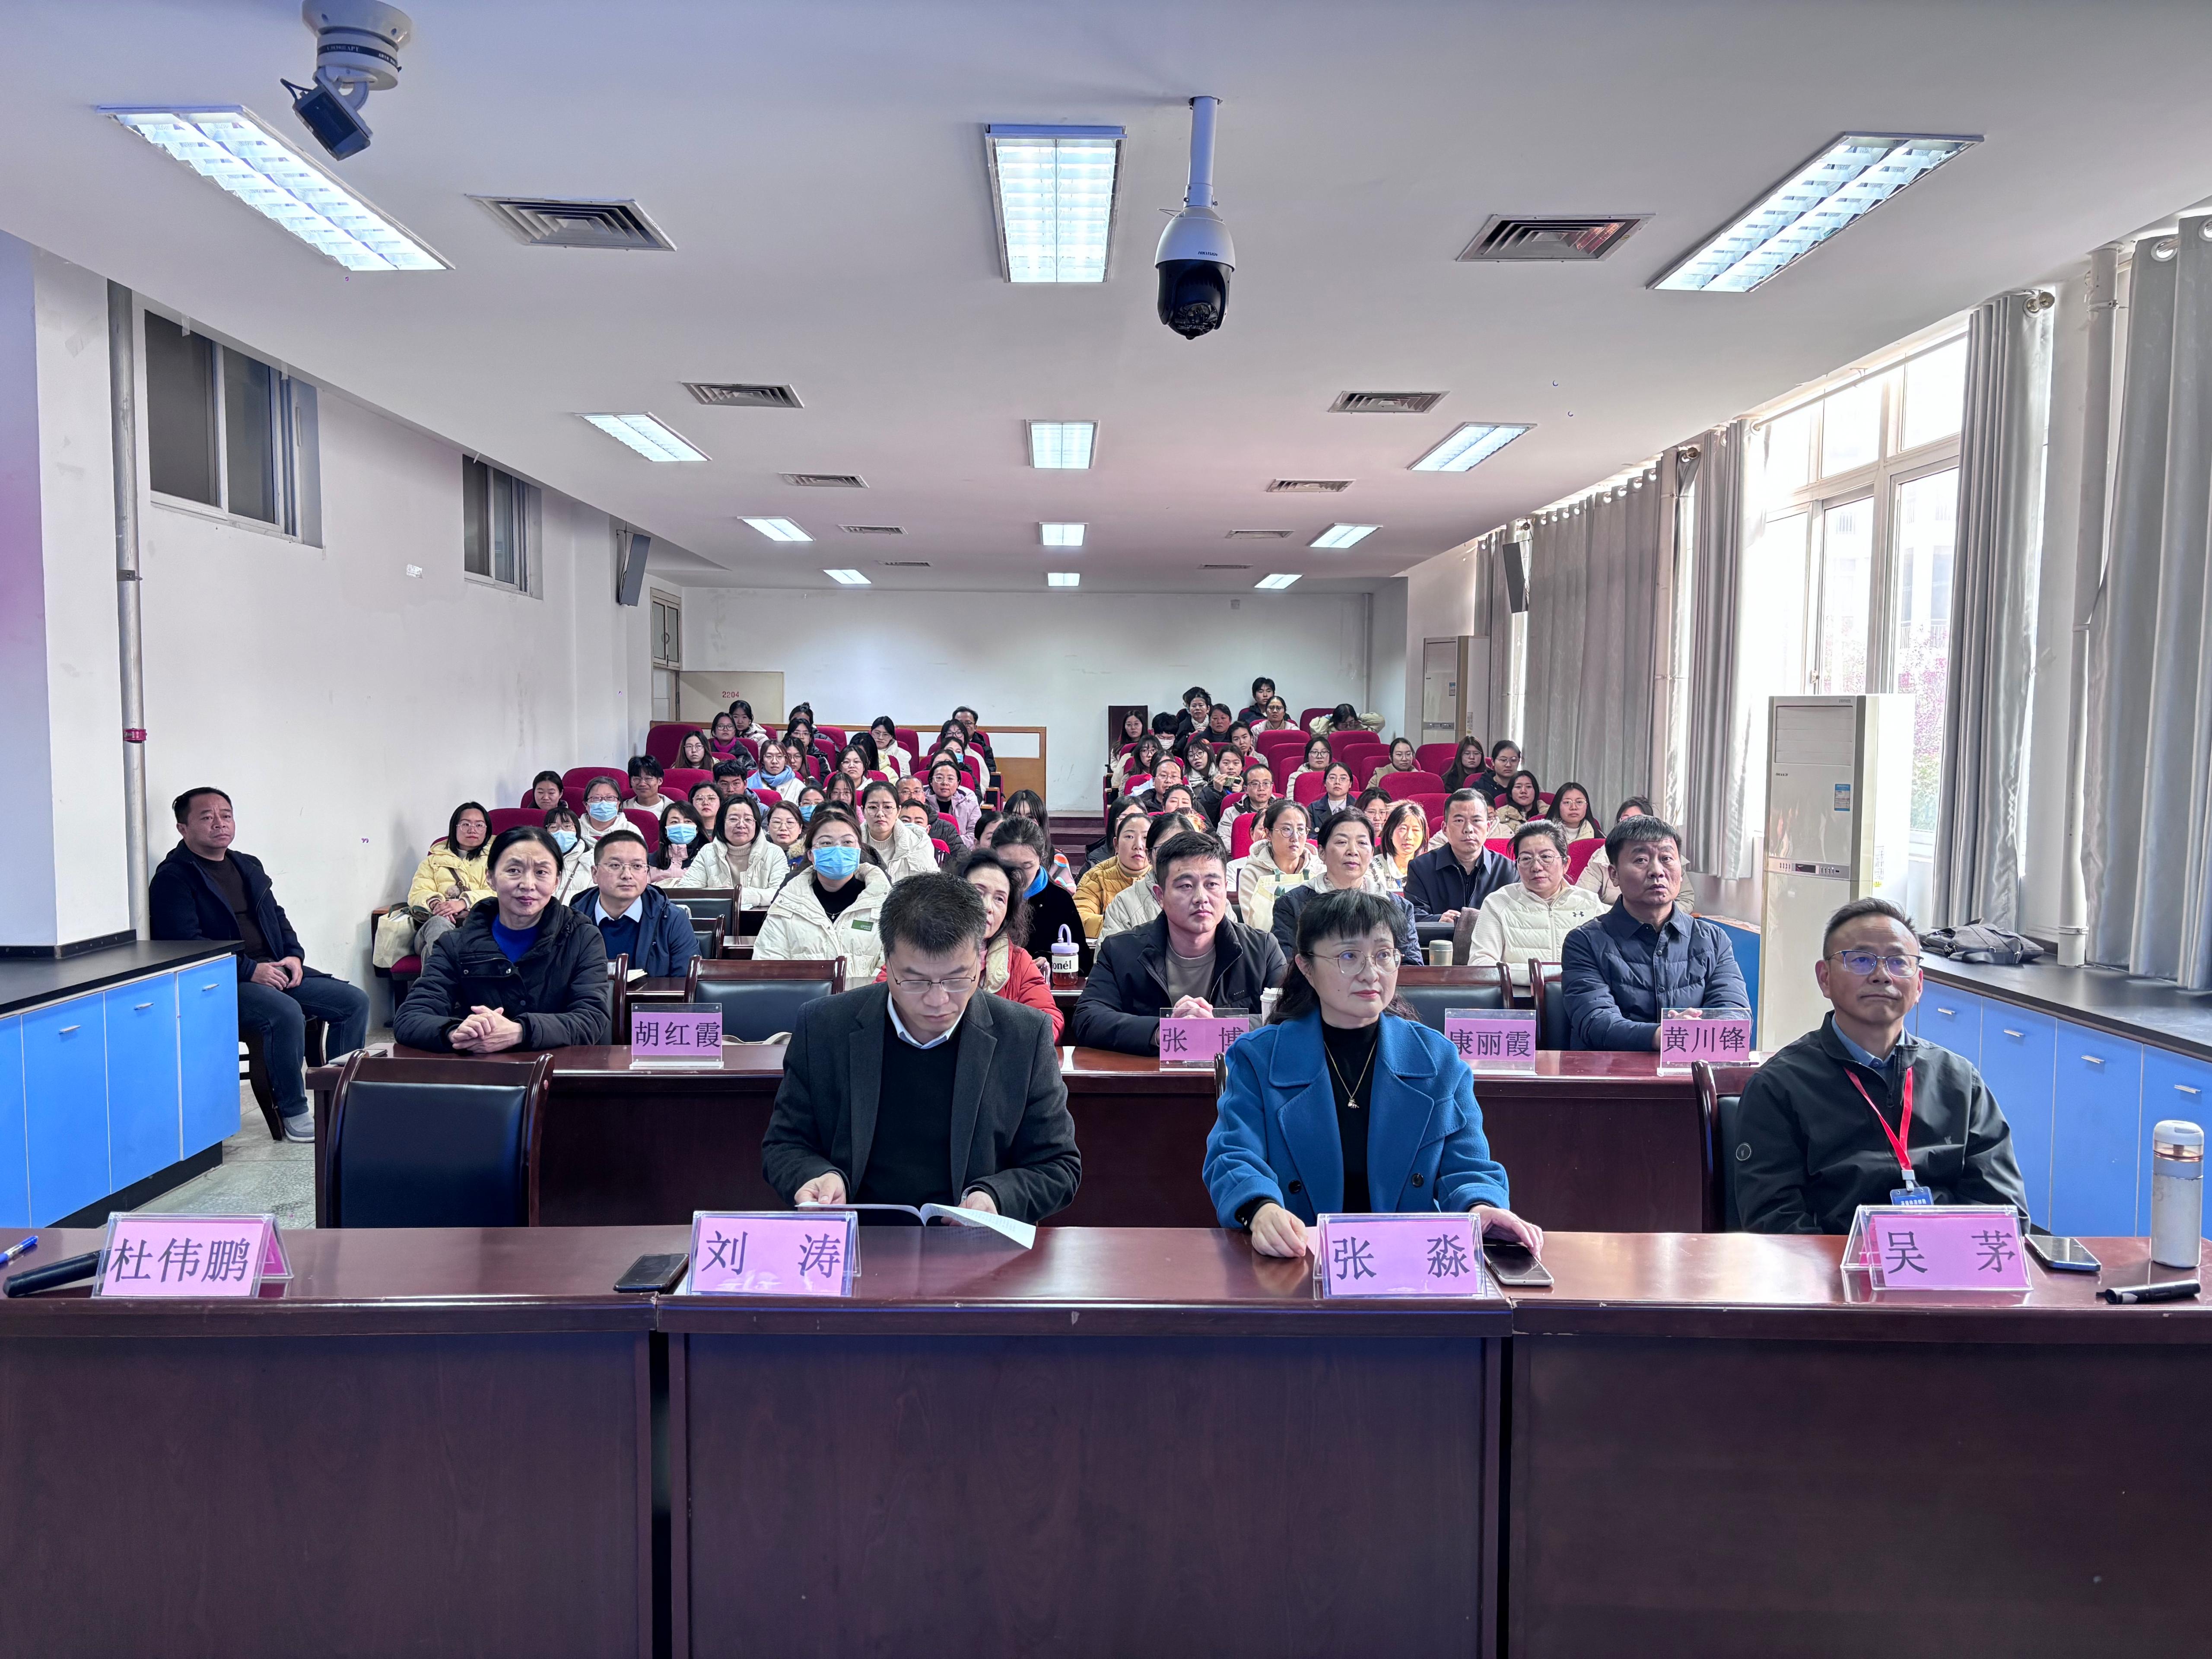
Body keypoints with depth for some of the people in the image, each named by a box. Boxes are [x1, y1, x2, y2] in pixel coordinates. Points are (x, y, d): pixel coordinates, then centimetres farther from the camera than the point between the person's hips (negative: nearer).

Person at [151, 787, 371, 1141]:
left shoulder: (248, 866, 21)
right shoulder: (173, 878, -4)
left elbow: (276, 916, 24)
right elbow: (185, 944, -15)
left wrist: (293, 955, 2)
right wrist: (250, 970, -20)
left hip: (274, 970, 8)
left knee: (355, 1001, -8)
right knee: (287, 1012, -34)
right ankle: (293, 1112, -18)